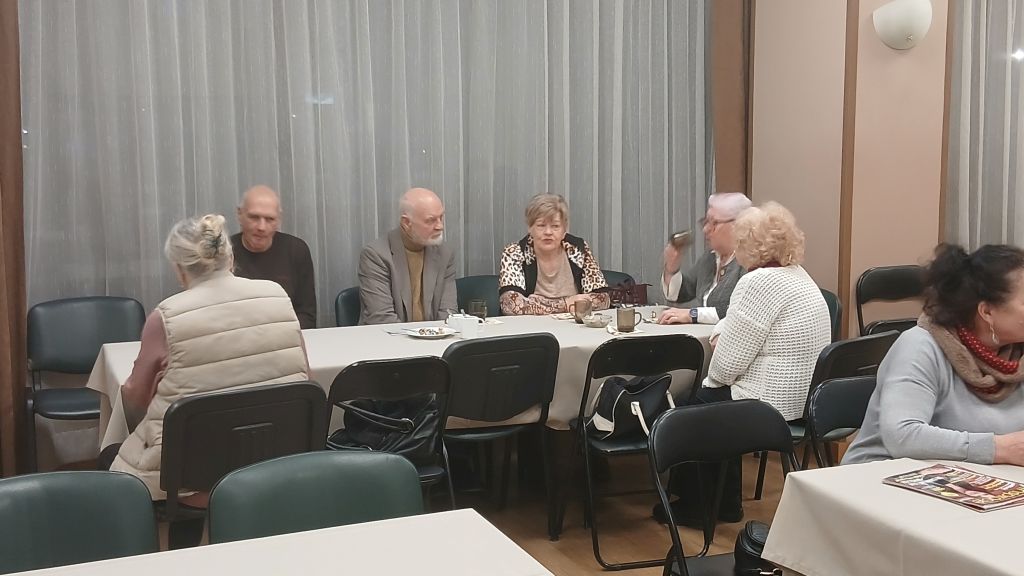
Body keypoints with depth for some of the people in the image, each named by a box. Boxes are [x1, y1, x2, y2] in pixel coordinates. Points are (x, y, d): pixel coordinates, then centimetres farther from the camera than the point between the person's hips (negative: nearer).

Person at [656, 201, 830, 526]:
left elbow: (727, 364, -20)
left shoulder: (758, 283, -21)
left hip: (770, 404, -9)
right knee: (704, 396, 25)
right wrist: (725, 329, 5)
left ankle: (694, 506, 28)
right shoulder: (799, 276, 10)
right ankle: (725, 502, 30)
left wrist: (711, 380, -1)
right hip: (805, 399, 9)